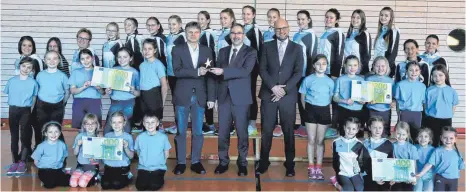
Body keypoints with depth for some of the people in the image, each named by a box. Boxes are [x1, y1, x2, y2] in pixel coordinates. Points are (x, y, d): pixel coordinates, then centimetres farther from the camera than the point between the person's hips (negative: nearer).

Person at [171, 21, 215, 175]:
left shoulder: (207, 51, 7)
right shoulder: (177, 50, 1)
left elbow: (210, 75, 4)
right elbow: (177, 71, -12)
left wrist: (211, 97, -1)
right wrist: (197, 72, -21)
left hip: (200, 96, 2)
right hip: (182, 96, -1)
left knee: (198, 132, 7)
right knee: (181, 131, 6)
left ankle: (196, 161, 19)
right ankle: (180, 162, 16)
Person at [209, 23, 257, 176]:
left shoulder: (251, 52, -2)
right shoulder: (223, 51, 14)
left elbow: (245, 71, -17)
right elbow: (218, 72, 9)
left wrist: (224, 71, -23)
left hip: (240, 97, -4)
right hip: (224, 97, 4)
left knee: (242, 132, 5)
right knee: (222, 132, 7)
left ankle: (242, 163, 17)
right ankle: (223, 161, 19)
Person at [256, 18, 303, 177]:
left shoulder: (297, 48, 7)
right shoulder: (267, 46, 9)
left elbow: (298, 72, 0)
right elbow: (262, 69, 2)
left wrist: (284, 89, -10)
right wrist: (273, 87, -11)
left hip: (288, 95, 0)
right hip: (268, 94, 1)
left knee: (288, 131, 5)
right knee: (266, 130, 2)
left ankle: (289, 163, 14)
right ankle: (264, 162, 13)